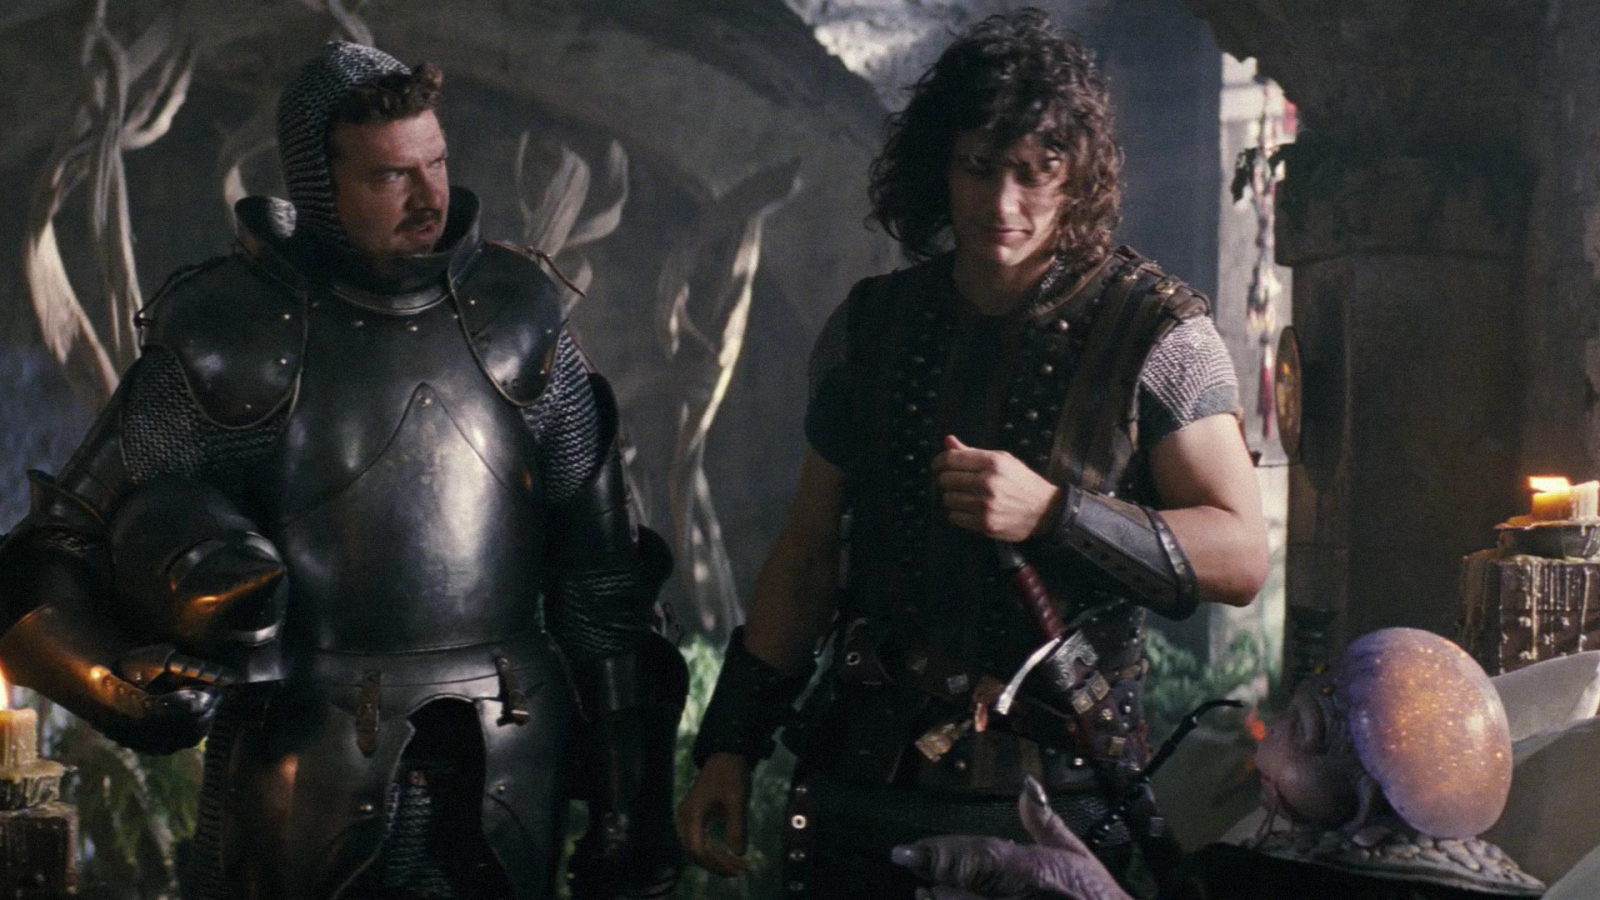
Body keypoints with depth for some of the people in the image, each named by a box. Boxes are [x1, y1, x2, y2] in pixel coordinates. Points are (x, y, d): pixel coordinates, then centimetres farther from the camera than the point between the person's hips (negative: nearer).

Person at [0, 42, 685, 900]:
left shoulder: (515, 323, 3)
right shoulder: (229, 344, -6)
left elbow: (601, 585, 7)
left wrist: (632, 799, 6)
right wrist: (121, 685, -22)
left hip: (504, 793, 3)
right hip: (303, 801, -2)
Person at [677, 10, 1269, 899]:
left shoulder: (1154, 331, -5)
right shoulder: (870, 325, 6)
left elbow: (1241, 556, -11)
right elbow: (809, 553, 12)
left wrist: (1051, 512, -23)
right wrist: (731, 744, 8)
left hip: (1057, 797, -3)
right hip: (862, 791, 4)